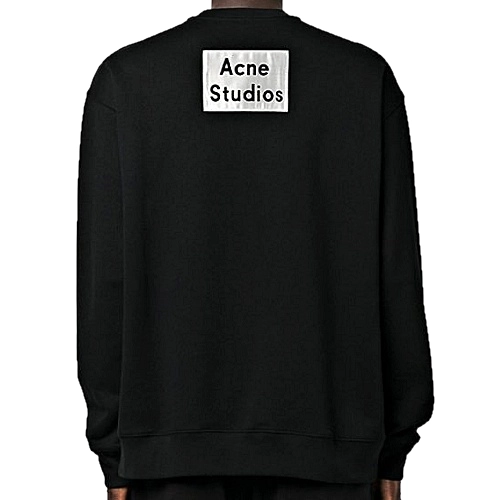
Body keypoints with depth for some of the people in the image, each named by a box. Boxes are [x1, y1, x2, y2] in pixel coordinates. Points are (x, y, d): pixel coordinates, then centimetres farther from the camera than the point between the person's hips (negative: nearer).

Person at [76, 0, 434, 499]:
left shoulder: (125, 78, -2)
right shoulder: (367, 77, -1)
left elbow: (104, 280, -5)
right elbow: (396, 278, -3)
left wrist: (113, 454, 3)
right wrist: (392, 446, 6)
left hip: (172, 439, 0)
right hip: (324, 439, 0)